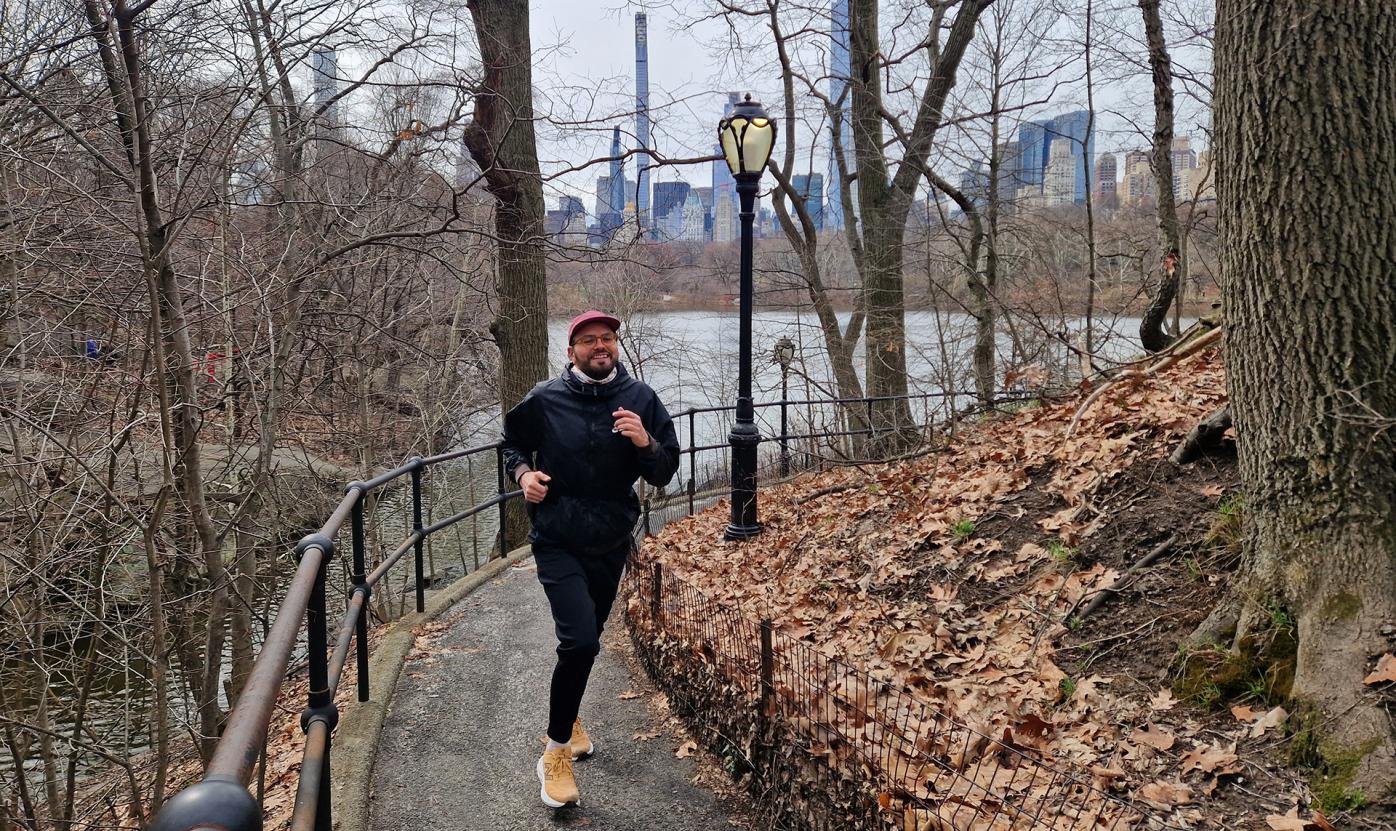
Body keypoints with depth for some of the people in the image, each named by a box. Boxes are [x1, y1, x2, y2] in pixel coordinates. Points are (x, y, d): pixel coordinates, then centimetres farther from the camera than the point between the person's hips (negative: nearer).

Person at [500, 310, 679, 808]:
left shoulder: (640, 399, -3)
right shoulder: (544, 400, -7)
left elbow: (665, 473, -1)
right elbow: (513, 444, 10)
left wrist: (645, 443, -21)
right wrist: (524, 472, -11)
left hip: (612, 542, 4)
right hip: (557, 542, -3)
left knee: (585, 638, 19)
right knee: (580, 641, -18)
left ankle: (567, 717, 47)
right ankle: (557, 752, -1)